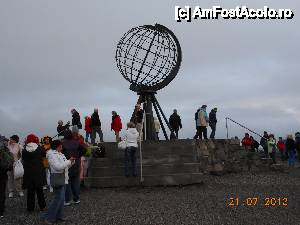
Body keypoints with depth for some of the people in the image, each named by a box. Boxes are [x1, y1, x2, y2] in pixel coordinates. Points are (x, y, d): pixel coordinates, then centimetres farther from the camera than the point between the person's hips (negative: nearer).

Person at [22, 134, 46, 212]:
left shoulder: (24, 150, -9)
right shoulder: (39, 149, -11)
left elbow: (23, 159, 2)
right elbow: (44, 155, 3)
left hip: (28, 173, 0)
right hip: (39, 173, 0)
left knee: (30, 191, 10)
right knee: (39, 190, 12)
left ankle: (30, 207, 15)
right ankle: (42, 206, 18)